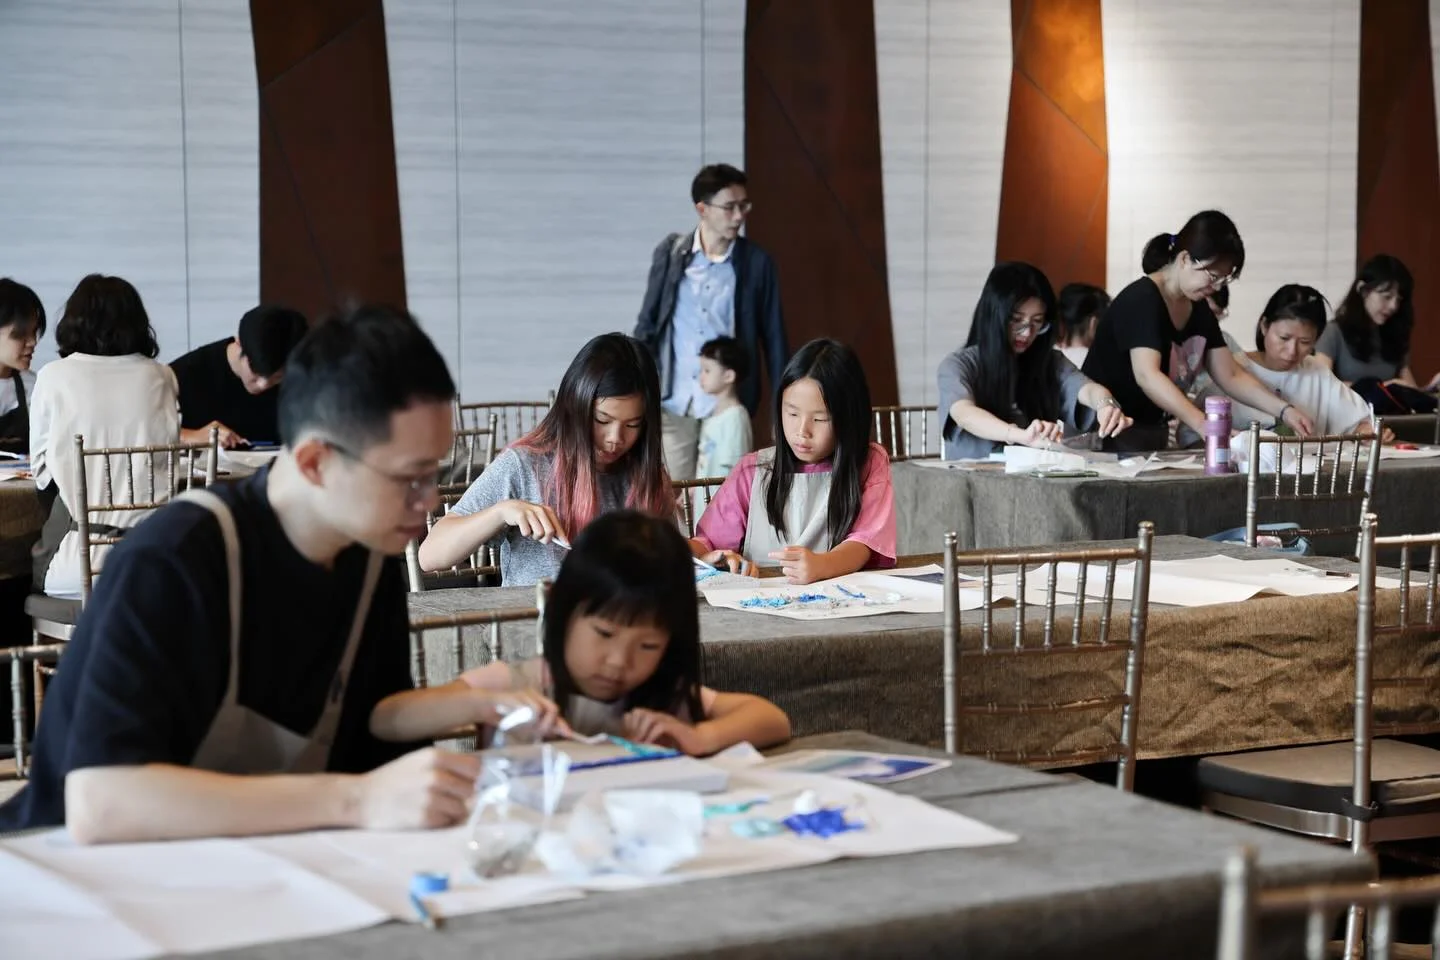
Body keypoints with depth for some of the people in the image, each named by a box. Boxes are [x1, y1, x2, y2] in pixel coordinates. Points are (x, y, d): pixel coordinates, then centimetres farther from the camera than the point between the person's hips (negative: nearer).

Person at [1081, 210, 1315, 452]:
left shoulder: (1199, 310, 8)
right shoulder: (1142, 300, -17)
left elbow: (1231, 377, 13)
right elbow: (1147, 376, -30)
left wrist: (1284, 410, -3)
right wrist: (1204, 426, -41)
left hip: (1153, 433, 7)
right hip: (1107, 439, -7)